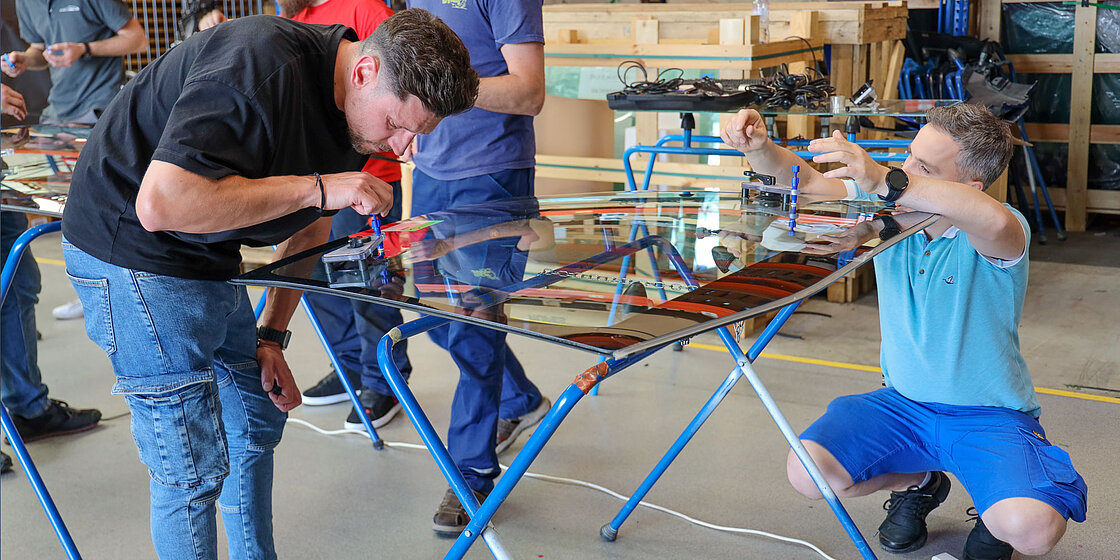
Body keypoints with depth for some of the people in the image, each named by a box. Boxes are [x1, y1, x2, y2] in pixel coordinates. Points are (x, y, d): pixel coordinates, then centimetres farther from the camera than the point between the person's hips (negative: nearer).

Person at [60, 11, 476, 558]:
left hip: (209, 261, 9)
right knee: (195, 467, -7)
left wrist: (271, 334, 8)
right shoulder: (261, 67, -30)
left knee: (258, 419, 17)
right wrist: (316, 187, -33)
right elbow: (160, 204, -37)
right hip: (134, 252, -9)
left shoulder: (356, 108, 0)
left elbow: (308, 226, 13)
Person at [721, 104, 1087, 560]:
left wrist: (885, 181, -50)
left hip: (990, 416, -4)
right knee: (808, 475, -16)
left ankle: (993, 517, 12)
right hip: (902, 403, 5)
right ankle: (918, 482, 15)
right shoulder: (890, 205, -4)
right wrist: (757, 146, -30)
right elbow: (803, 180, -8)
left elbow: (993, 221, -46)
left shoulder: (993, 233, -20)